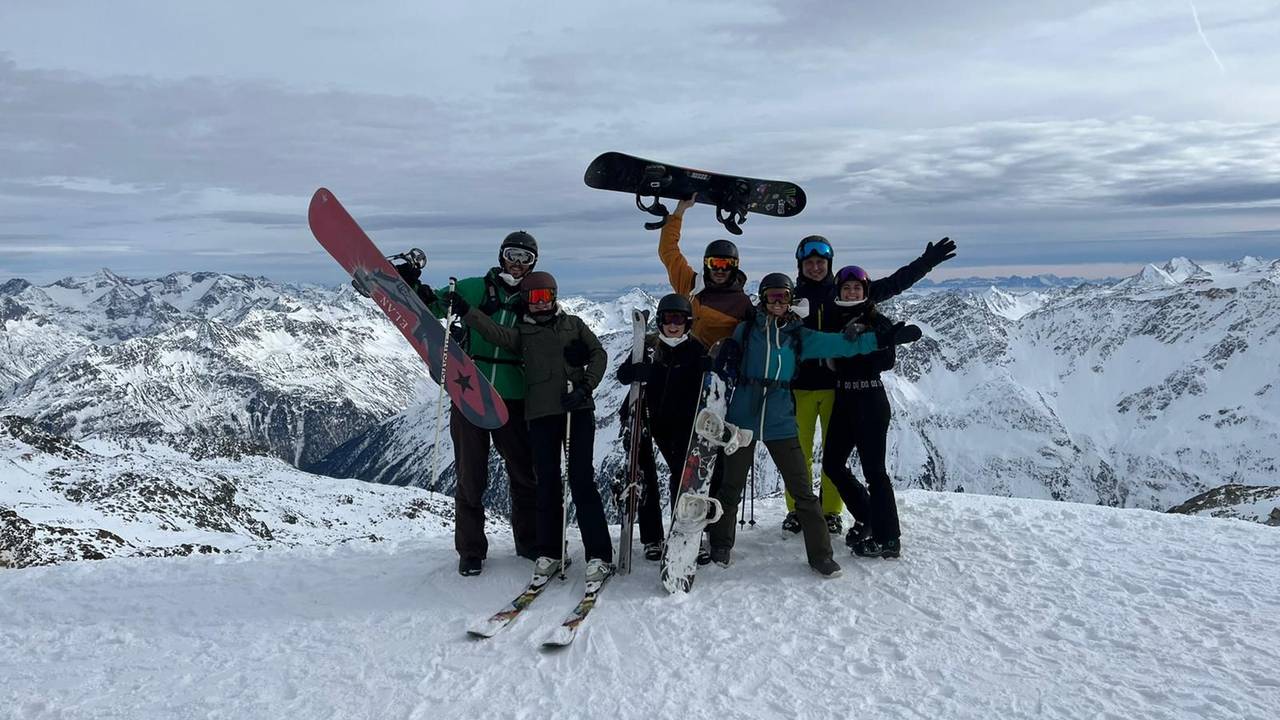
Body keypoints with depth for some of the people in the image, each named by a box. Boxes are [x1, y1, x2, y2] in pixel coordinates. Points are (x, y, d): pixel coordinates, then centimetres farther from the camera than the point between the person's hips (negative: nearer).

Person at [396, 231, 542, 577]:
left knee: (525, 474, 8)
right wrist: (412, 285, -14)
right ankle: (470, 550, 18)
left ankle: (530, 542, 25)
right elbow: (434, 306, 4)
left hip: (513, 400, 1)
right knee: (470, 477, 5)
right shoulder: (475, 288, 4)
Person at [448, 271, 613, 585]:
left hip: (577, 409, -1)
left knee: (582, 481, -7)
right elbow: (495, 333, -3)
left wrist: (585, 387, -5)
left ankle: (600, 555, -5)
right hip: (541, 414, 1)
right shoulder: (522, 333, 16)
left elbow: (598, 354, 10)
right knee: (547, 483, 4)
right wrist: (465, 310, -15)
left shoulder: (573, 324, 17)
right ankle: (549, 552, 15)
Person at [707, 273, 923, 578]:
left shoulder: (798, 336, 7)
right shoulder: (745, 330, 3)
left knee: (803, 491, 1)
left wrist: (881, 339, -5)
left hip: (780, 423, 1)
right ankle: (720, 545, 29)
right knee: (731, 486, 10)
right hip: (742, 419, -1)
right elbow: (720, 368, 8)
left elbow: (839, 344, 1)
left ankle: (820, 554, 12)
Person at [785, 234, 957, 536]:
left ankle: (831, 511, 16)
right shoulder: (792, 296, 3)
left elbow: (891, 285, 9)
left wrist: (925, 262, 5)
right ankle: (796, 510, 15)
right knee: (799, 452, 0)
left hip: (837, 385, 1)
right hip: (801, 386, -1)